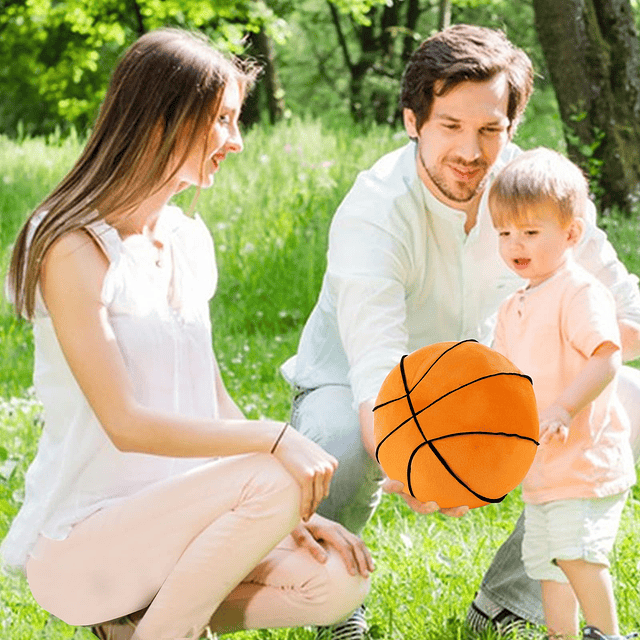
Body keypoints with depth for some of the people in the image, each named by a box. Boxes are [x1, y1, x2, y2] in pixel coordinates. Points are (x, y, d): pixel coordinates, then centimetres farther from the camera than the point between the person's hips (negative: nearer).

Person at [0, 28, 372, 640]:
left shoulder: (190, 240, 9)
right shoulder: (74, 250, -16)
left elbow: (213, 400, 11)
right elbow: (125, 423, -23)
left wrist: (292, 508, -1)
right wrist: (272, 438, -31)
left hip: (175, 515, 8)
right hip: (75, 544, -8)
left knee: (341, 579, -10)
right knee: (266, 483, -29)